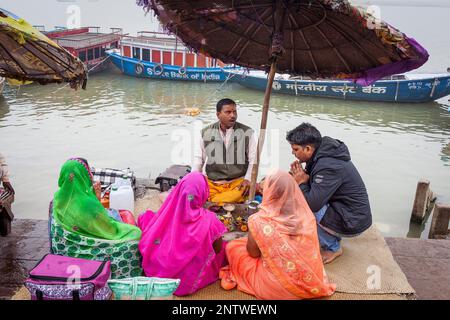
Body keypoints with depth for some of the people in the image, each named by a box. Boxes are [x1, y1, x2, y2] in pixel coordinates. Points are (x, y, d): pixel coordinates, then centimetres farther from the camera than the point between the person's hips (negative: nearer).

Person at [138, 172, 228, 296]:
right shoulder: (209, 220, -22)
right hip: (188, 282, -2)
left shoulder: (166, 214, -16)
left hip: (158, 273, 2)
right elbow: (218, 250, -6)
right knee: (224, 248, 19)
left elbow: (146, 243, -5)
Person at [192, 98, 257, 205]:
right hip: (211, 183, 2)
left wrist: (248, 180, -8)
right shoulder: (206, 133, 7)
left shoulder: (247, 133, 2)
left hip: (238, 182, -2)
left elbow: (253, 159, 5)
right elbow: (199, 158, 14)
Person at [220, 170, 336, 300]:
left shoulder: (259, 221, -21)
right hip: (309, 282, 5)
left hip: (274, 289, -5)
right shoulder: (307, 215, -9)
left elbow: (253, 253, -4)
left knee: (232, 247, 11)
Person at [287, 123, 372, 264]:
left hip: (353, 222, -9)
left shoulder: (328, 167, -29)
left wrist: (301, 183, -15)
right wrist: (301, 177, -11)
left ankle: (333, 248, 1)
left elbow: (312, 204, -32)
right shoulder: (322, 154, 0)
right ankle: (333, 236, 16)